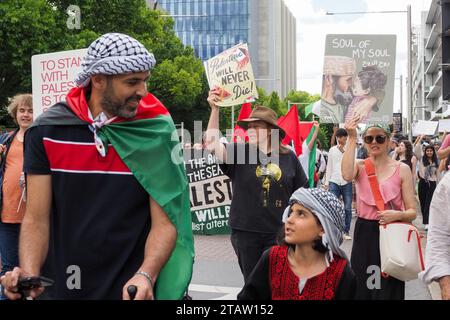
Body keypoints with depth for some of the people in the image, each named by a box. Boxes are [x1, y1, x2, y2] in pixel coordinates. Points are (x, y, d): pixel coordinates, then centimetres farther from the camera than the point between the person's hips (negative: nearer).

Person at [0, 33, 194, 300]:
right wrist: (29, 275, -23)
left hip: (131, 291, -1)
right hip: (59, 289, 2)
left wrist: (146, 276, -27)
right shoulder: (48, 130, -5)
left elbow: (164, 222, -10)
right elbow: (37, 220, -6)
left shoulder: (155, 131, -8)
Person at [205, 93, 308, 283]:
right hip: (245, 231, 0)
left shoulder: (289, 158, 2)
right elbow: (212, 144, -17)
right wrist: (215, 109, -25)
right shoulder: (240, 152, -1)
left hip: (278, 232, 0)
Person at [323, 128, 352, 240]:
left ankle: (346, 231, 14)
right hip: (334, 182, 1)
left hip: (347, 182, -1)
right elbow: (329, 167, 13)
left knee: (347, 208, 3)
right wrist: (326, 182, 9)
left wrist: (343, 151, -10)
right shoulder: (332, 150, 10)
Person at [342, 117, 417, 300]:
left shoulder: (402, 169, -1)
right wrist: (351, 138, -21)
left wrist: (397, 215, -23)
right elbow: (347, 175, -24)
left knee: (389, 290, 3)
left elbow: (412, 212, -2)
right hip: (364, 233, 1)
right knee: (361, 289, 8)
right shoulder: (360, 166, 3)